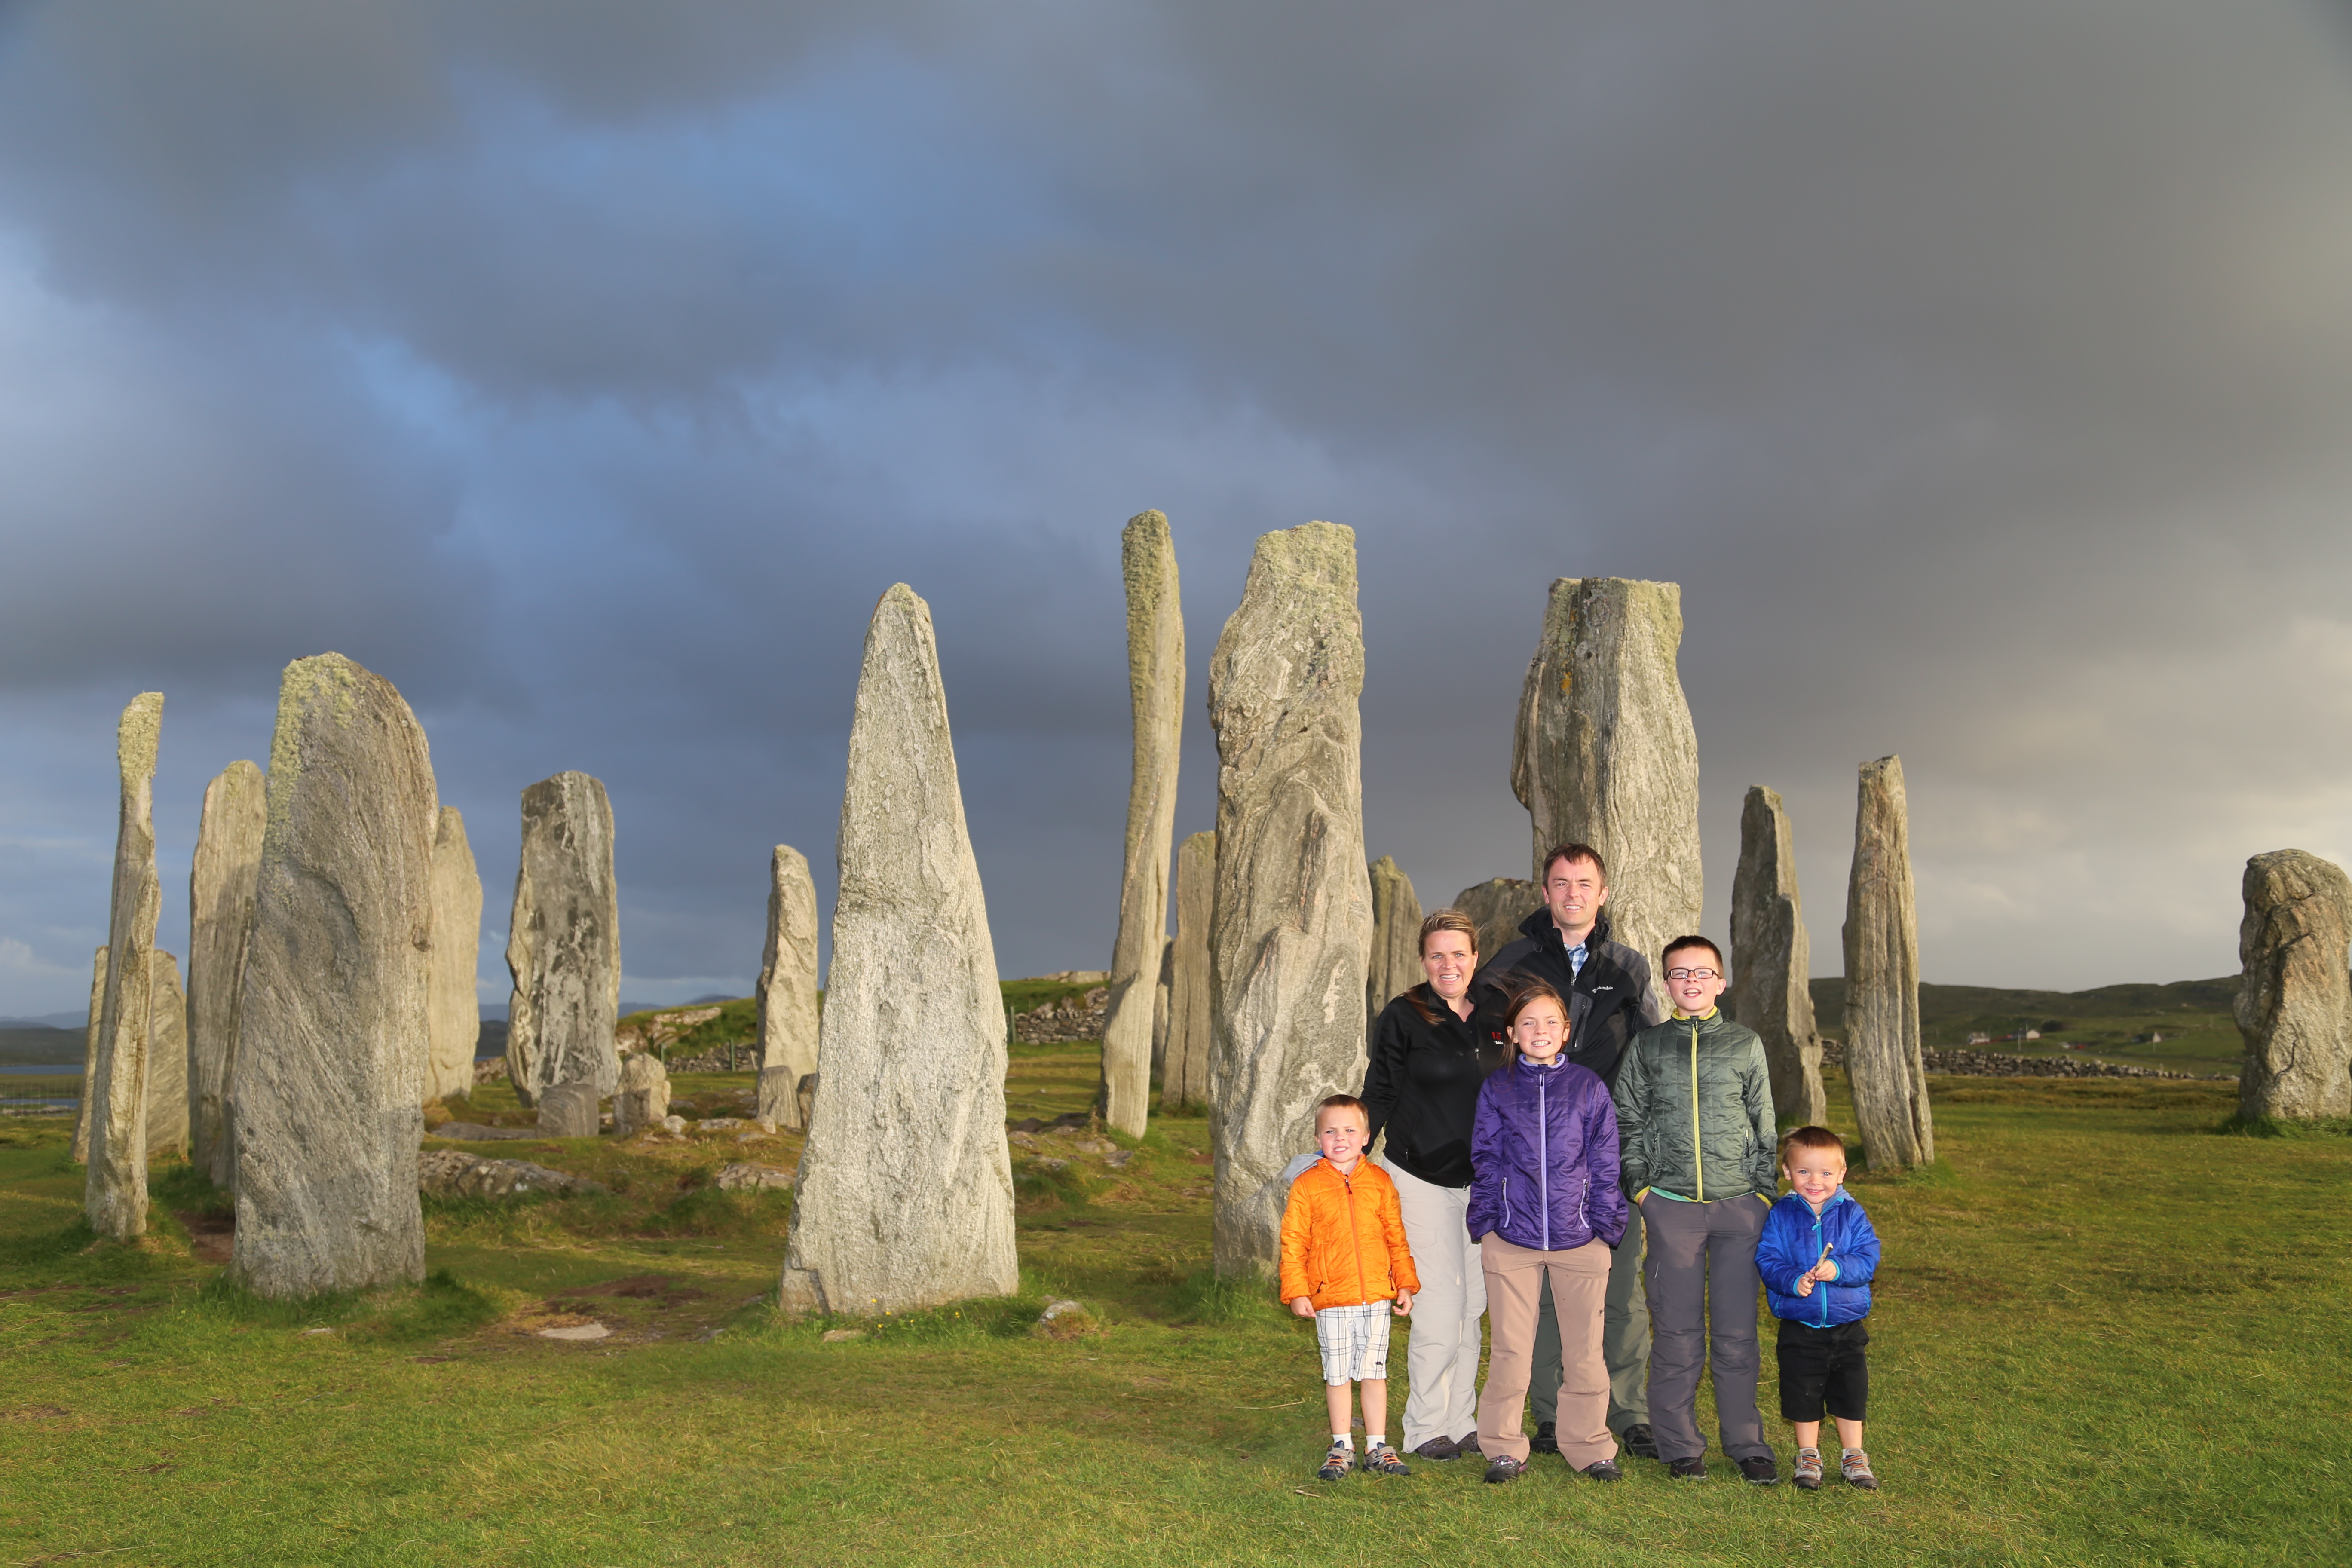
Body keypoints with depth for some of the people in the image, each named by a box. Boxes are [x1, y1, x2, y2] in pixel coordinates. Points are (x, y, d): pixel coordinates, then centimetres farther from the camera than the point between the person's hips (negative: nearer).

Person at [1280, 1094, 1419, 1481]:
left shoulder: (1380, 1182, 6)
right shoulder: (1307, 1186, -1)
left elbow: (1396, 1237, 13)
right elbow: (1293, 1242, 0)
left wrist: (1405, 1284, 10)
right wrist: (1297, 1291, -5)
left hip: (1377, 1295, 2)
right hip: (1330, 1298, -1)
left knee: (1374, 1372, 7)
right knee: (1337, 1375, 6)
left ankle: (1377, 1447, 18)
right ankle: (1342, 1447, 19)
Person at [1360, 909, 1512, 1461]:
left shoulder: (1497, 1010, 5)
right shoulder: (1403, 1017, -7)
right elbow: (1380, 1096, -4)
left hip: (1482, 1181, 4)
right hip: (1422, 1178, -4)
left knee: (1474, 1304, 9)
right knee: (1440, 1307, -5)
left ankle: (1462, 1421, 21)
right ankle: (1425, 1429, 9)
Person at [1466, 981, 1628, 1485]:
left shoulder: (1588, 1086, 5)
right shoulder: (1497, 1089, 5)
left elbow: (1604, 1161, 5)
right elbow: (1486, 1160, 4)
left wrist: (1605, 1224, -1)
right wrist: (1487, 1220, -4)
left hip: (1579, 1238, 0)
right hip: (1512, 1239, 0)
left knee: (1584, 1349, 8)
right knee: (1511, 1349, 5)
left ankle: (1588, 1446, 22)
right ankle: (1504, 1448, 17)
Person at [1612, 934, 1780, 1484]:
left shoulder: (1746, 1044, 10)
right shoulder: (1647, 1046, 8)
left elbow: (1764, 1125, 11)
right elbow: (1627, 1122, 9)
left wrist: (1766, 1192, 5)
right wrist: (1640, 1186, 1)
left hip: (1739, 1205, 1)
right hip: (1672, 1205, 0)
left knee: (1738, 1331, 3)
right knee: (1676, 1331, 2)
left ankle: (1746, 1444, 15)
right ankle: (1680, 1448, 12)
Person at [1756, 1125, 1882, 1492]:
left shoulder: (1852, 1214, -3)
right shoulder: (1781, 1216, -5)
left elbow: (1868, 1258, -9)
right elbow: (1767, 1260, -10)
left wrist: (1838, 1269, -27)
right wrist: (1793, 1281, -28)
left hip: (1847, 1327, 1)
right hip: (1799, 1328, -1)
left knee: (1851, 1393, 11)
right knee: (1803, 1394, 8)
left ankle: (1853, 1456, 29)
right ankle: (1808, 1456, 26)